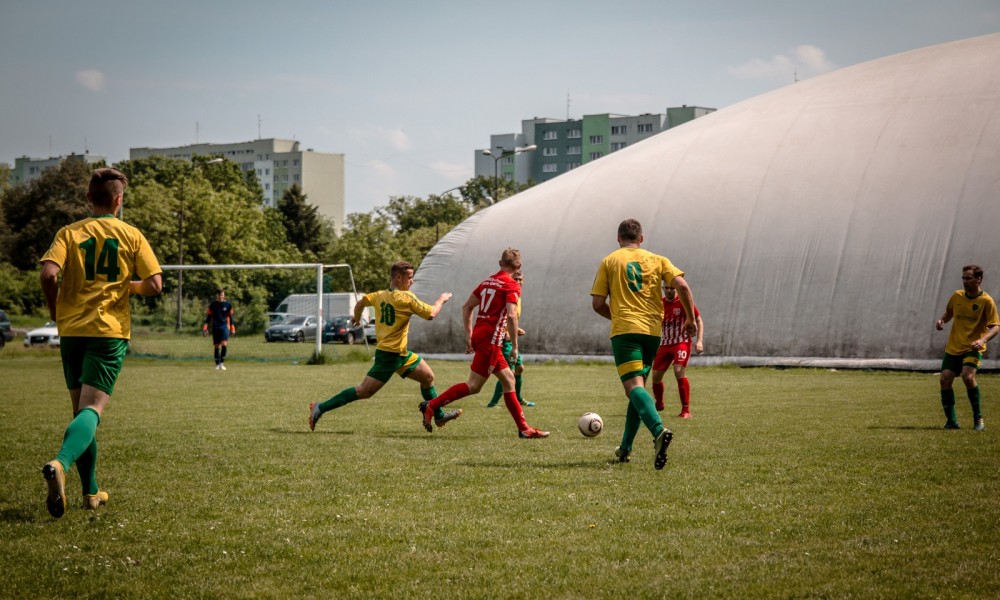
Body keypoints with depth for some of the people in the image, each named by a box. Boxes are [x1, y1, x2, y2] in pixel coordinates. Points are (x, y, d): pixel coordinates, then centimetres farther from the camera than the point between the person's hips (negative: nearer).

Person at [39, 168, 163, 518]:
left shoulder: (70, 233, 5)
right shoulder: (131, 236, 3)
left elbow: (48, 273, -11)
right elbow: (154, 285, -4)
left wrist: (55, 311, 6)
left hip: (71, 331, 3)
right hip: (110, 331, -3)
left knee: (82, 409, 15)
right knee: (92, 409, -10)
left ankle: (91, 492, 19)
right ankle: (60, 464, -39)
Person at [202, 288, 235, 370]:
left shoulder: (228, 304, 5)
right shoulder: (213, 304, 6)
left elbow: (230, 317, 12)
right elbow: (209, 317, 9)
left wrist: (232, 328, 9)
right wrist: (205, 328, 0)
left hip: (225, 326, -1)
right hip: (215, 327, 1)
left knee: (224, 344, -18)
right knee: (217, 346, 3)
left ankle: (222, 363, -11)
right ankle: (217, 364, 12)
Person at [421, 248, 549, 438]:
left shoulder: (487, 282, 15)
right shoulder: (512, 286, -7)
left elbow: (466, 306, 18)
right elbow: (511, 315, -20)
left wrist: (469, 335, 22)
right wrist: (514, 346, -13)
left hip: (478, 335, 9)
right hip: (490, 339, -9)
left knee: (508, 380, 13)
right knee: (474, 386, -5)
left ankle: (523, 428, 13)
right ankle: (432, 405, -6)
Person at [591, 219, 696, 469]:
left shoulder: (609, 262, 8)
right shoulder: (657, 260, 12)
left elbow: (597, 303, 3)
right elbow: (681, 285, -3)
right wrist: (691, 319, 6)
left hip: (624, 329, -4)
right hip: (652, 330, 4)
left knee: (634, 386, -14)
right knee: (638, 385, 18)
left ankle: (659, 430, -42)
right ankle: (625, 448, 21)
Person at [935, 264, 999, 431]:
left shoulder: (986, 301, -8)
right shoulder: (957, 296, 6)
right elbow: (948, 313, 24)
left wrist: (983, 340, -29)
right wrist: (941, 321, 1)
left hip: (973, 349, -5)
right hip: (953, 348, 5)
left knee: (968, 376, -27)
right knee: (945, 379, -8)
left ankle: (978, 418, -10)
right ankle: (951, 421, 6)